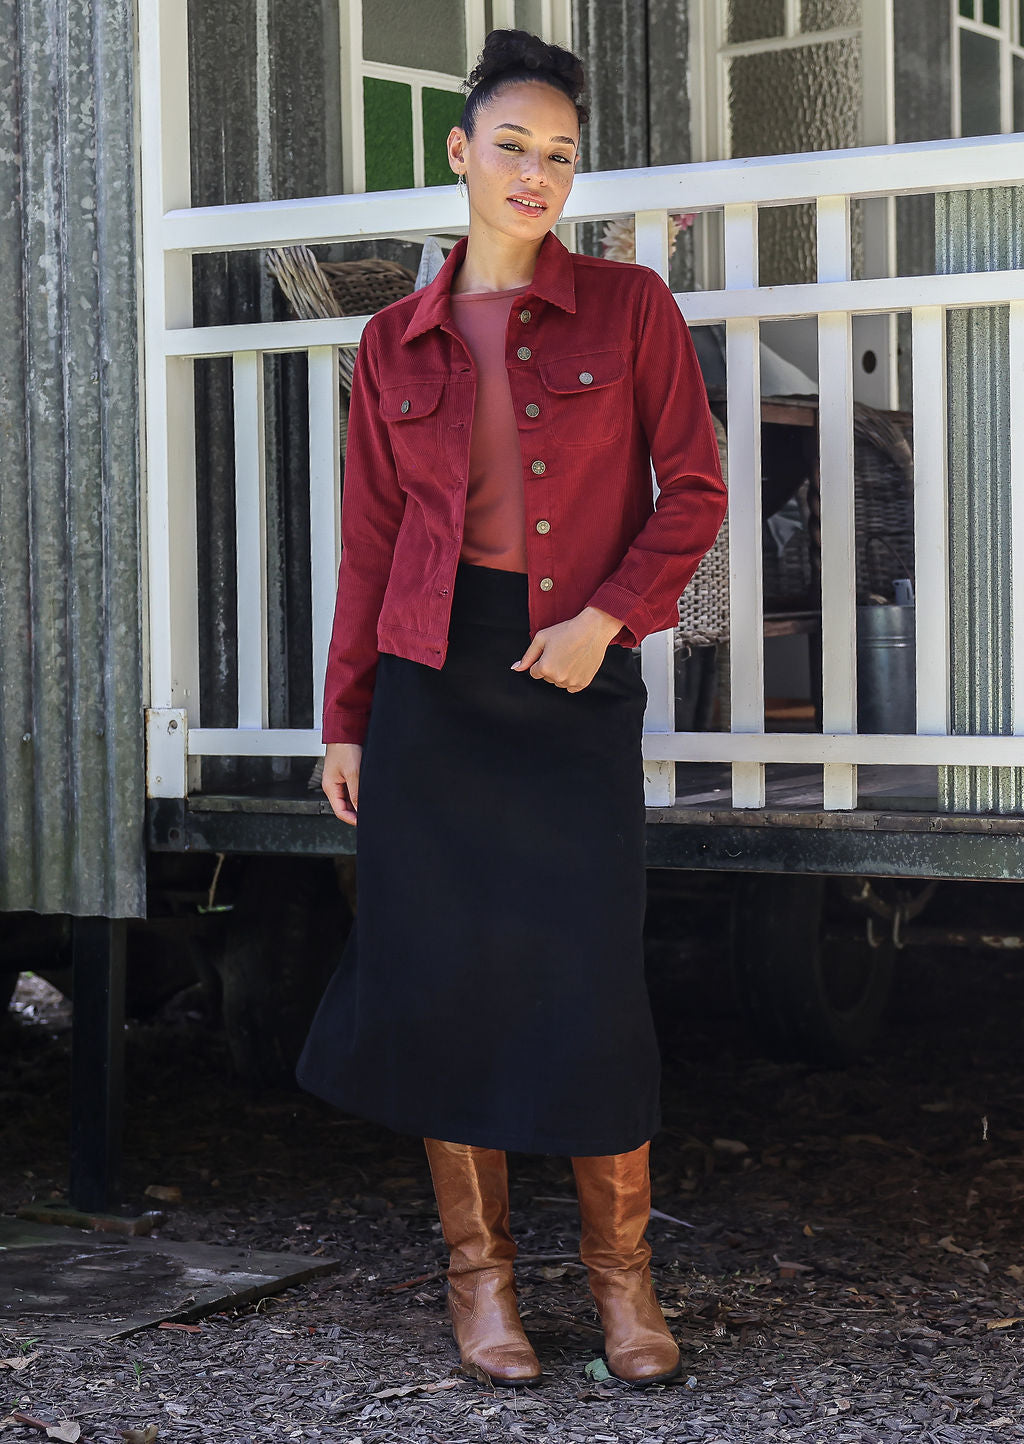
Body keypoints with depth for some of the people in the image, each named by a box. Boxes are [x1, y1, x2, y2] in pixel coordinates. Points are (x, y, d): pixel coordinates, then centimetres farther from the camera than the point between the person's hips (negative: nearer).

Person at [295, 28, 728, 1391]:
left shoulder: (628, 306, 2)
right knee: (448, 967, 1)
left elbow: (693, 490, 1)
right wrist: (344, 719, 8)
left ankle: (621, 1268, 9)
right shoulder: (397, 342, 8)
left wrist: (608, 617, -12)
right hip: (434, 678, 2)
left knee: (591, 971, -5)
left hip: (577, 677, -1)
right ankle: (479, 1266, 14)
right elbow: (369, 542, 10)